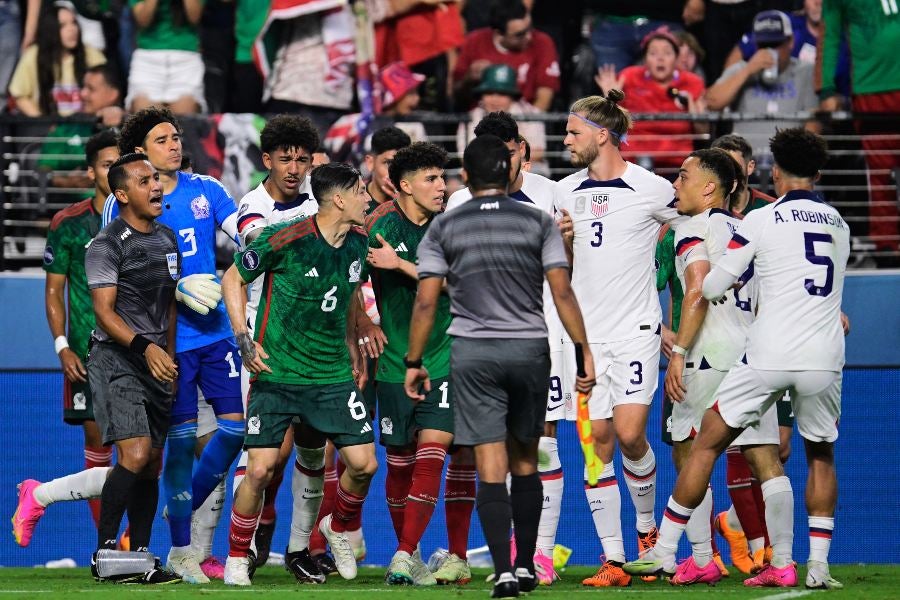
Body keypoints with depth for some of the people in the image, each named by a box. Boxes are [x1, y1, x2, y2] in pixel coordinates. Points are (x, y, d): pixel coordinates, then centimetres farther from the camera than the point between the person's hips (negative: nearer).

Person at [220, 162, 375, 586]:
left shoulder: (358, 241, 3)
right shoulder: (284, 240, -15)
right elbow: (233, 278, -3)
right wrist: (244, 339, -9)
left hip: (334, 375, 5)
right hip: (276, 372, -5)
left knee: (364, 463, -3)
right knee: (260, 469, -9)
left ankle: (337, 528, 27)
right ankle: (236, 557, 10)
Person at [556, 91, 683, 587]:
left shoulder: (651, 189, -6)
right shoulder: (565, 193, 8)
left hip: (636, 331, -4)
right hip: (584, 332, 4)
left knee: (630, 434, -13)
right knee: (598, 440, -1)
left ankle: (647, 525, 15)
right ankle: (613, 559, 1)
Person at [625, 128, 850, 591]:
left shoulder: (761, 221, -1)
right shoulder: (839, 225, 13)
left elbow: (711, 287, 5)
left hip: (768, 356, -3)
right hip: (824, 359, 3)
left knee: (706, 444, 9)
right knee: (821, 455, 21)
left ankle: (663, 553, 10)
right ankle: (818, 566, 10)